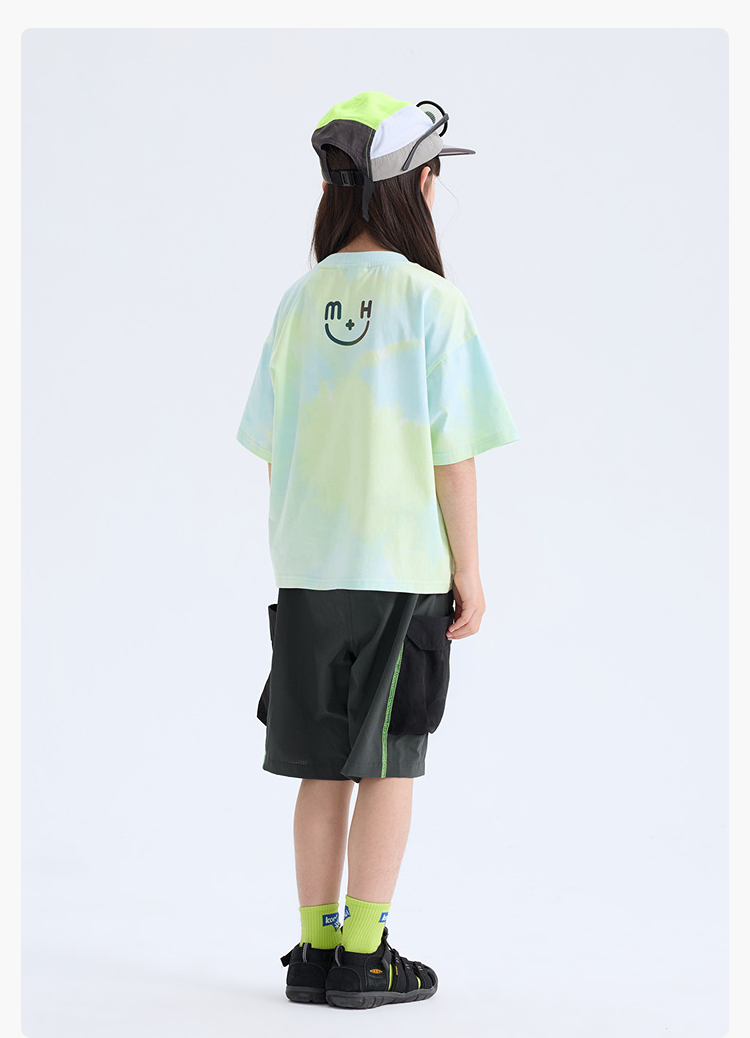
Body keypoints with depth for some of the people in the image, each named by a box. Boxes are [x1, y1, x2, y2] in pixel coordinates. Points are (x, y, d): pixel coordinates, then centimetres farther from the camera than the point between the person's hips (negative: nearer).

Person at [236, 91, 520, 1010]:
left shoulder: (298, 303, 3)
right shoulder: (432, 302, -10)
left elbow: (270, 450, 7)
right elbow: (452, 455, -9)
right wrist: (469, 571, -1)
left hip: (306, 567, 4)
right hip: (403, 566, -4)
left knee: (324, 768, 12)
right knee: (388, 765, 5)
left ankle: (316, 950, 18)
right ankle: (363, 958, 9)